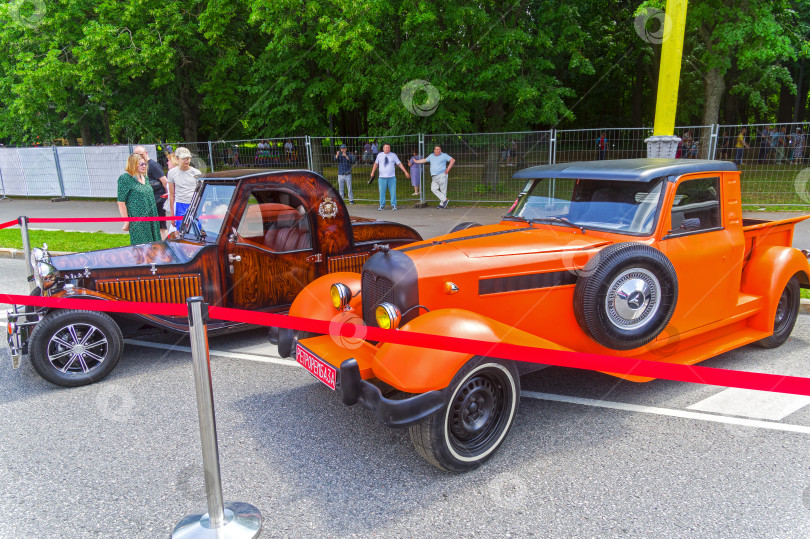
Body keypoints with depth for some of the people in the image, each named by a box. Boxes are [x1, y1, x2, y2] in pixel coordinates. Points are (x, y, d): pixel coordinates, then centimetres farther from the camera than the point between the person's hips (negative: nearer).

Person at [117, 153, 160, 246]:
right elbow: (121, 202, -11)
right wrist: (126, 222, -13)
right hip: (137, 221, -7)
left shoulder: (144, 177, 14)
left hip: (151, 219, 7)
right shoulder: (125, 178, -9)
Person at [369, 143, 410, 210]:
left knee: (393, 192, -1)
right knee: (382, 192, 1)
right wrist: (372, 172, 12)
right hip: (382, 177, 1)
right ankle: (382, 205, 13)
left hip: (392, 177, -1)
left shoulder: (393, 155, 4)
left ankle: (393, 205, 10)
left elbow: (399, 164, 4)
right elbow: (376, 164, 18)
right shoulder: (379, 155, 7)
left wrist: (406, 172, -1)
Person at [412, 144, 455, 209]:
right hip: (434, 177, 6)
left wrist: (448, 169, -8)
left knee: (443, 190, -5)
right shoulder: (431, 156, 17)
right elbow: (425, 160, 34)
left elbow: (453, 160, -3)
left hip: (442, 175, -5)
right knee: (433, 189, -9)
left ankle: (442, 204, 0)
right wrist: (416, 161, 42)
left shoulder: (444, 155, 0)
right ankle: (445, 199, -6)